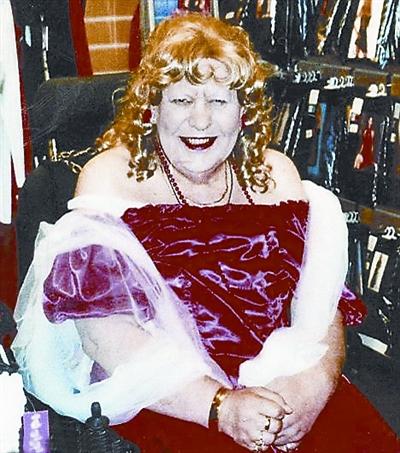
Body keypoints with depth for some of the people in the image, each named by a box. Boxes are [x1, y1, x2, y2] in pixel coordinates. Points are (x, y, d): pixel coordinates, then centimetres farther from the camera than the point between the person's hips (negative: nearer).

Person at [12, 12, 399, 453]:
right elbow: (104, 328, -11)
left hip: (282, 381, 4)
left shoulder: (275, 174, 10)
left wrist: (314, 385, -17)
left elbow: (318, 300, 3)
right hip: (161, 399, -3)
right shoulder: (109, 177, -2)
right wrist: (219, 406, -20)